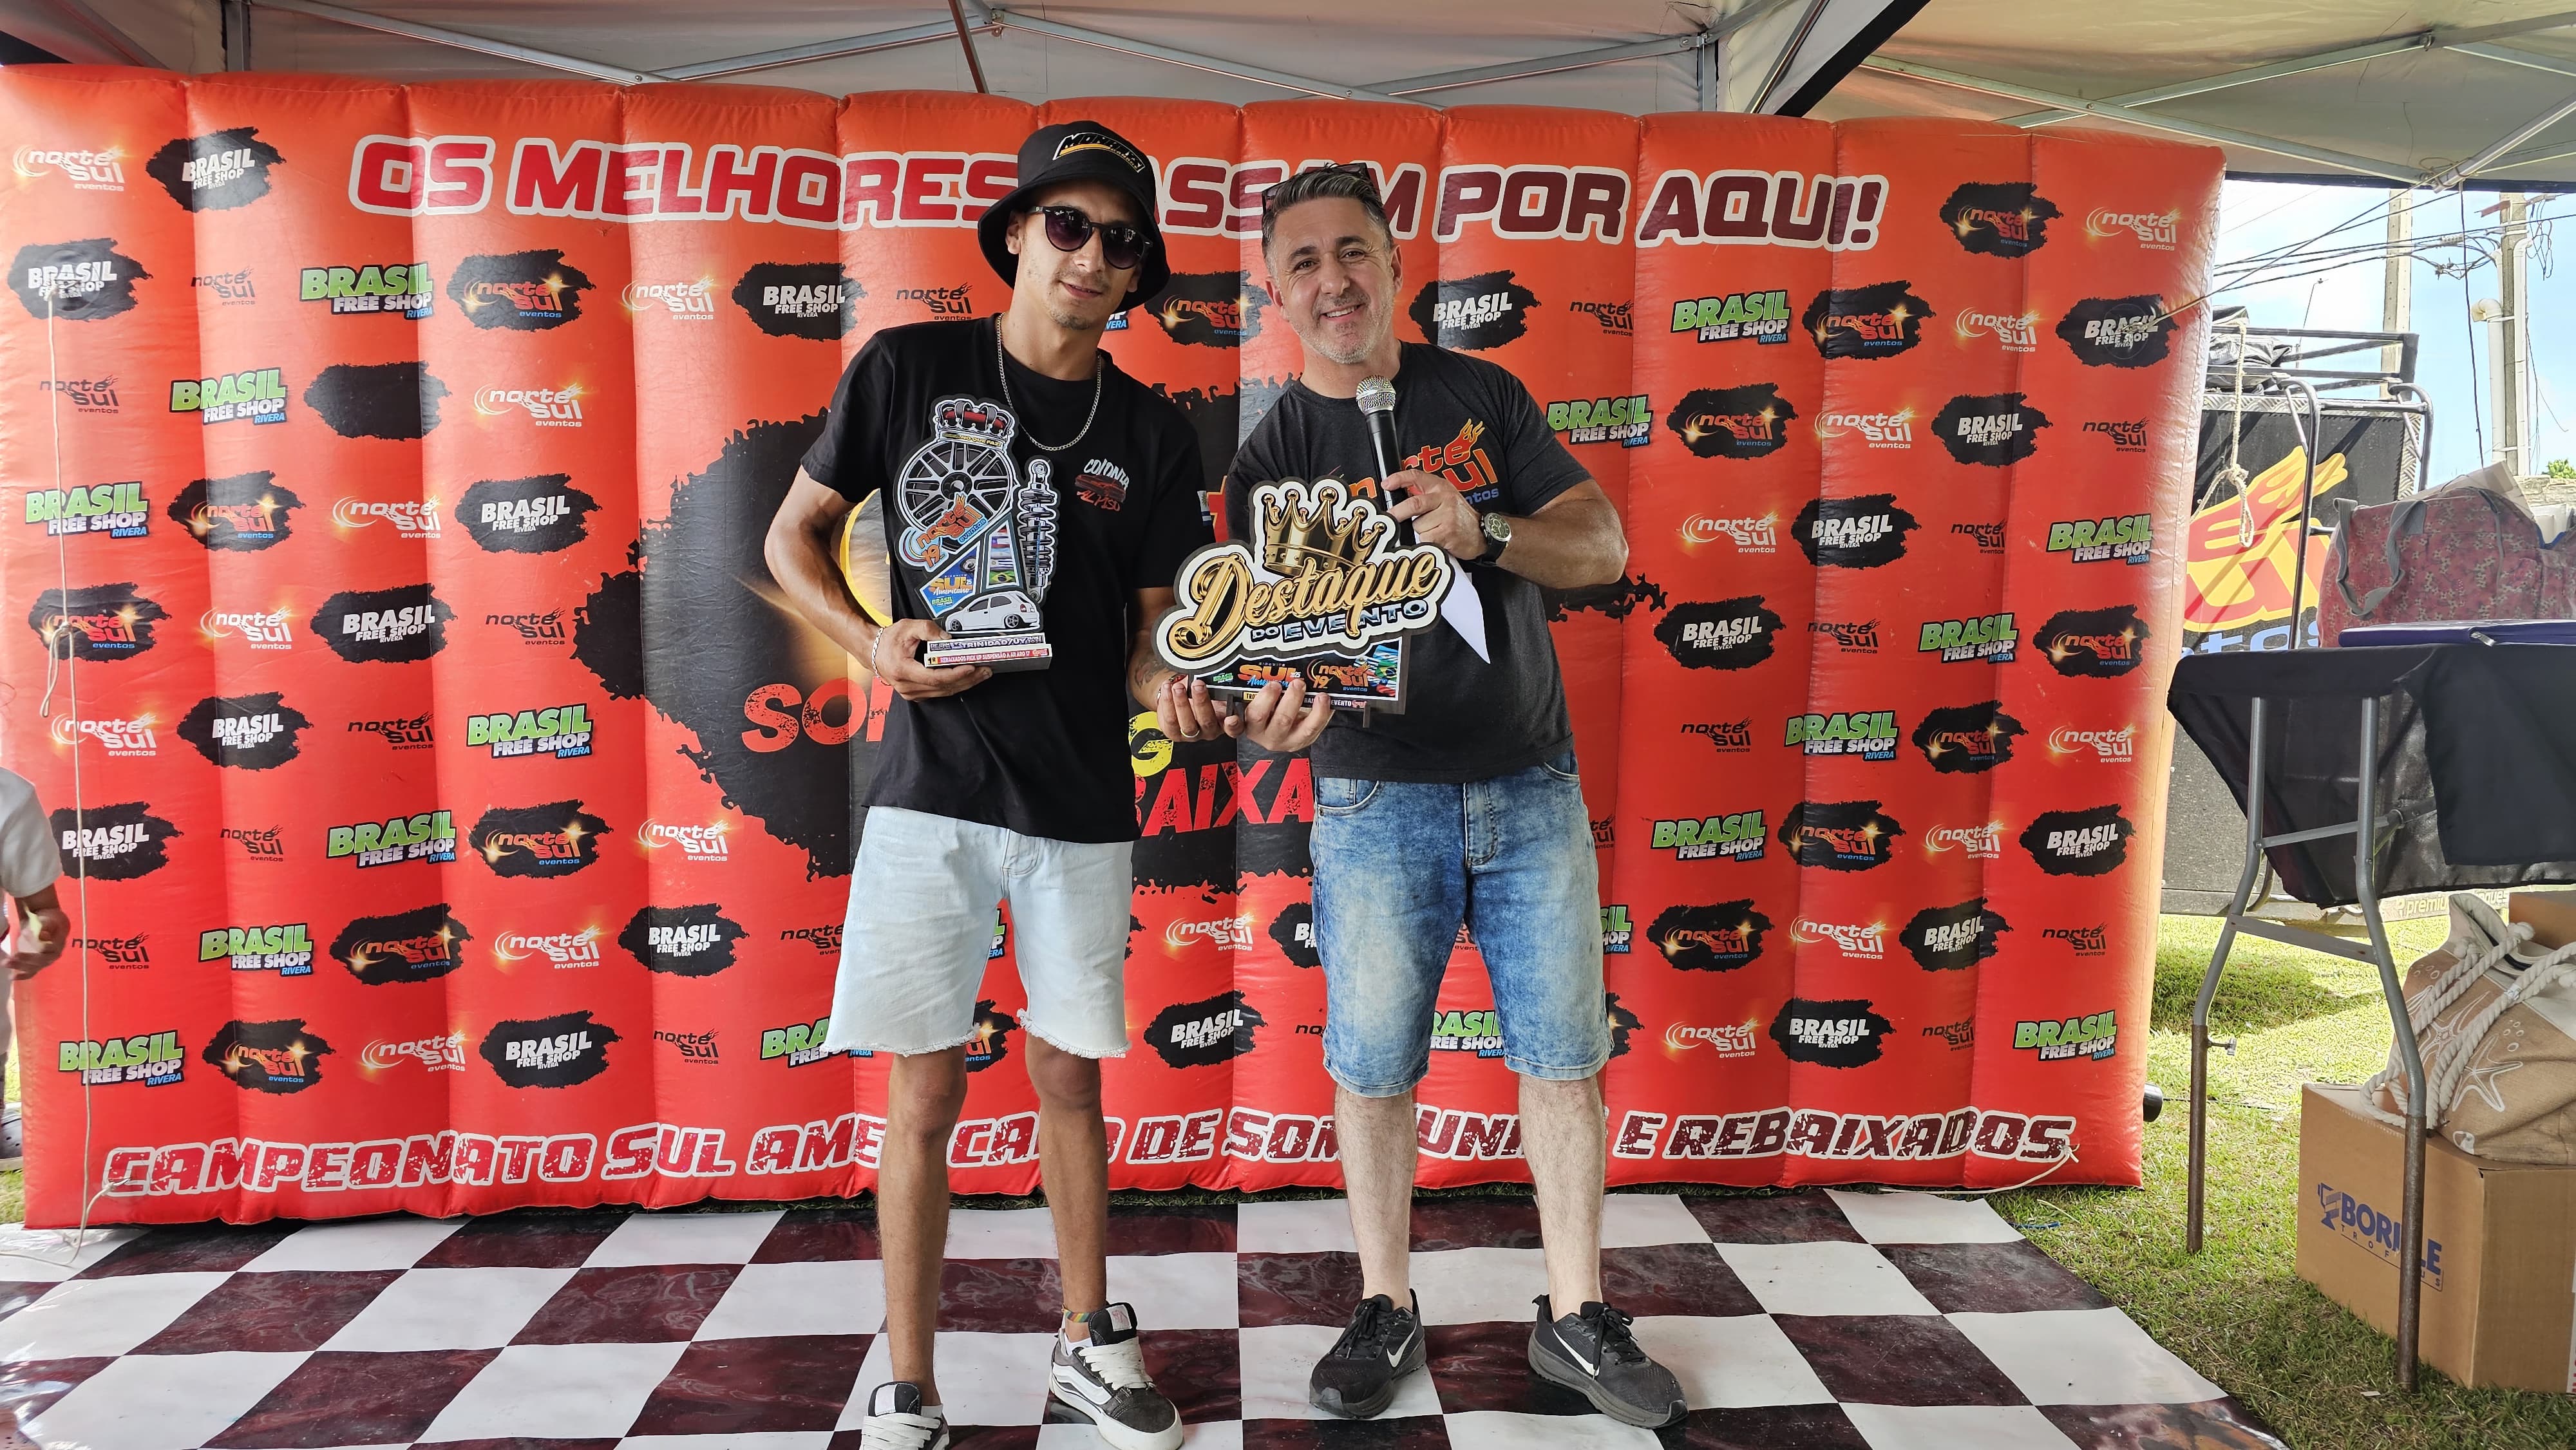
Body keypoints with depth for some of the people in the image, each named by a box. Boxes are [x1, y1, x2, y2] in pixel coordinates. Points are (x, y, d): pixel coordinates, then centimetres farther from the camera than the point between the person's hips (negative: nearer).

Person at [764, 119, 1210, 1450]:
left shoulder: (1150, 435, 5)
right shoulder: (907, 369, 1)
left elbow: (1151, 639, 6)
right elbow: (792, 537, 6)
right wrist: (872, 643, -12)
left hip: (1081, 804, 2)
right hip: (931, 790, -2)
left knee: (1068, 1076, 14)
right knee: (924, 1092, 3)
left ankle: (1089, 1343, 31)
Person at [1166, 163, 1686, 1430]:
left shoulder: (1484, 398, 5)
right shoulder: (1273, 456, 0)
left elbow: (1604, 547, 0)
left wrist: (1482, 529, -19)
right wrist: (1267, 715, -31)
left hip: (1531, 785, 2)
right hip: (1374, 800, -1)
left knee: (1562, 1054, 6)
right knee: (1372, 1066, 6)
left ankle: (1575, 1319, 22)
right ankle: (1386, 1310, 26)